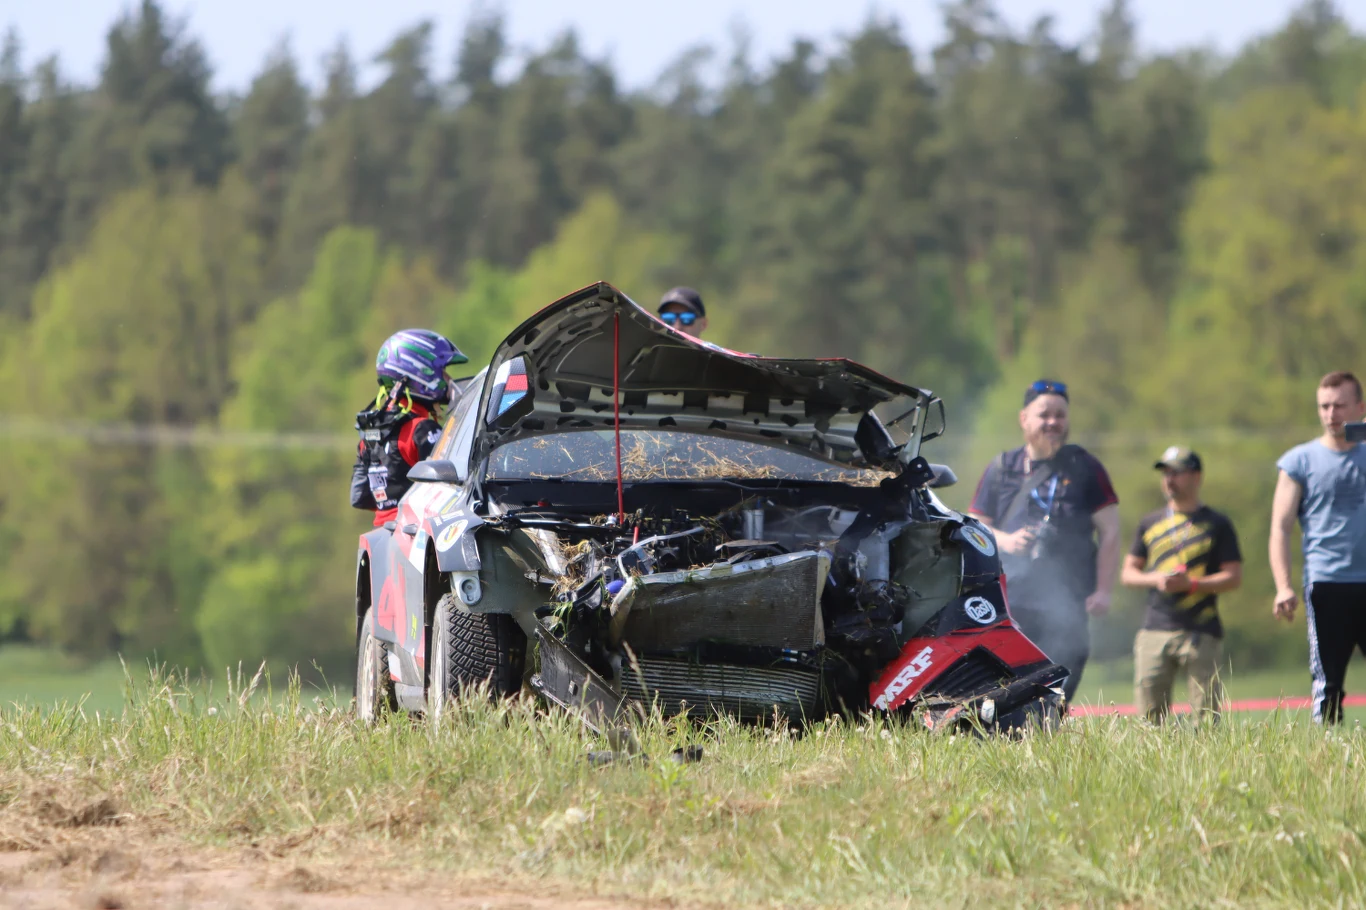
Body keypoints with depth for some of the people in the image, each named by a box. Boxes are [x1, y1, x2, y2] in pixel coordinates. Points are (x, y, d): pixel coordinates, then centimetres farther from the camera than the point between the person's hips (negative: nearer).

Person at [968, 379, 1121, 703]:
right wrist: (1004, 540, -7)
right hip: (1010, 600, 1)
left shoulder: (1085, 468, 7)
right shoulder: (1001, 469, 12)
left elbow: (1109, 532, 6)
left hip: (1067, 603, -1)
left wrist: (1103, 591, -4)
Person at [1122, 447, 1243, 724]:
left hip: (1202, 635, -3)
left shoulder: (1217, 524, 7)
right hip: (1155, 631, 3)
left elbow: (1234, 576, 2)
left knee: (1207, 714, -8)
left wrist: (1191, 584, -13)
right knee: (1150, 714, -4)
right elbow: (1128, 573, 18)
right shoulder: (1150, 524, 18)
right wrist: (1155, 579, -4)